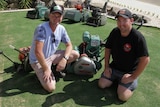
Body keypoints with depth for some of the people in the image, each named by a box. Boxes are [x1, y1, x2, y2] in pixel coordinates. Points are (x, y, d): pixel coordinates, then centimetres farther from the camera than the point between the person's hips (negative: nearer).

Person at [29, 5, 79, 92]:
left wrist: (64, 59, -19)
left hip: (52, 56, 6)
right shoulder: (42, 28, -27)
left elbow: (69, 45, -1)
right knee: (50, 88, -19)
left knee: (75, 54, -5)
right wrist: (46, 69, -23)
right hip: (38, 60, -6)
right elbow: (38, 52, -30)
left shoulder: (61, 29, -6)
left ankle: (57, 68, 11)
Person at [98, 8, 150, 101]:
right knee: (102, 84, -5)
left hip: (129, 72, -5)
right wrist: (106, 66, 1)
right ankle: (117, 79, 22)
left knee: (123, 96, -15)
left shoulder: (138, 37, -25)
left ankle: (133, 82, 14)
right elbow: (108, 49, 5)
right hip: (114, 67, 5)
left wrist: (133, 77, -20)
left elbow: (145, 59, -25)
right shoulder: (115, 32, -7)